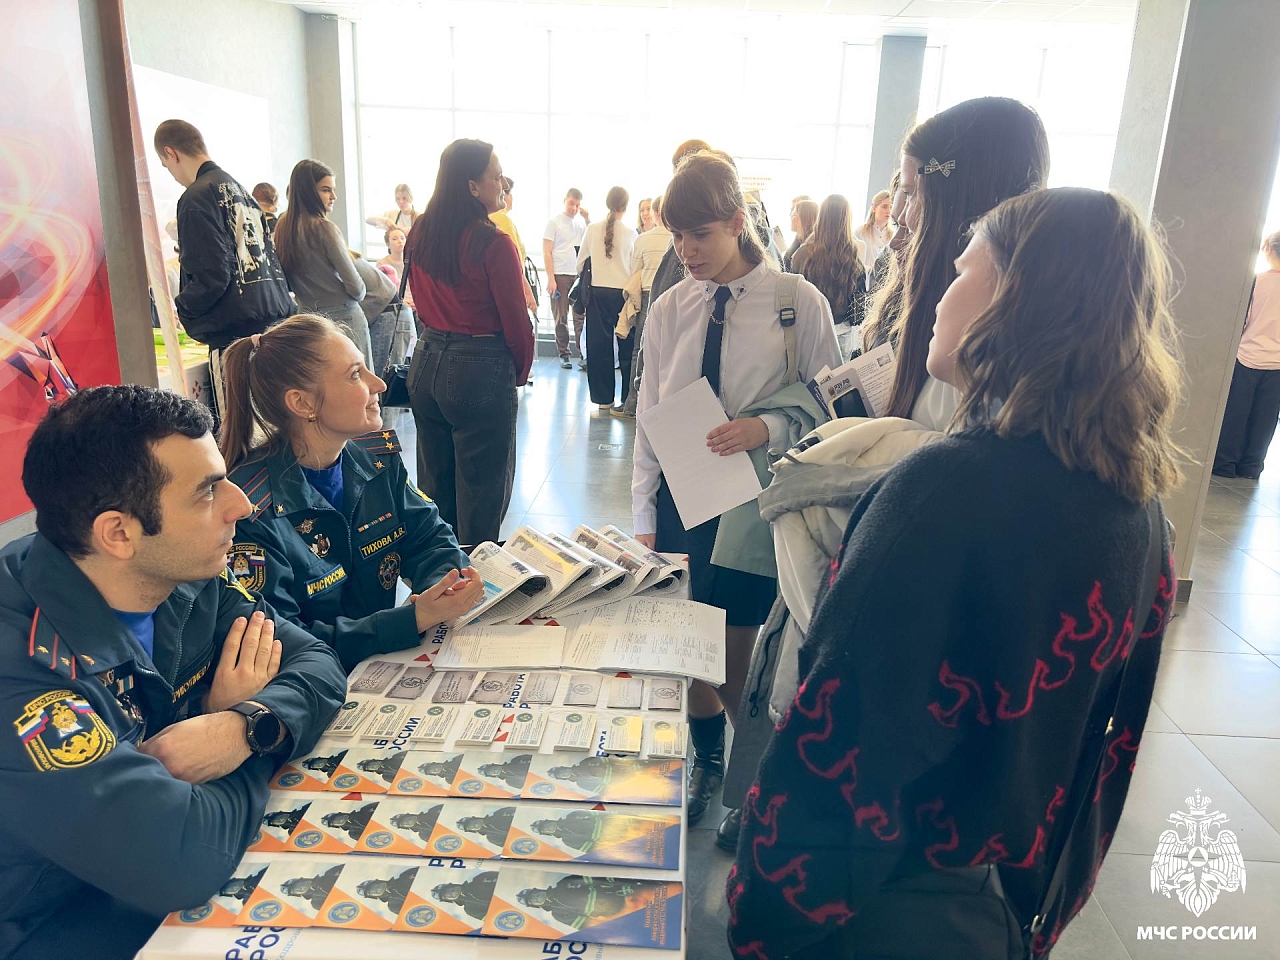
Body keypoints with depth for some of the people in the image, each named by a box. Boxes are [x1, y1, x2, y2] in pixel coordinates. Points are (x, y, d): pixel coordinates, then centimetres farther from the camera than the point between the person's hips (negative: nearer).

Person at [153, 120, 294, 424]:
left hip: (236, 332, -8)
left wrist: (180, 309, 2)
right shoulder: (240, 190, 16)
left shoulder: (197, 197, -8)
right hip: (275, 318, 8)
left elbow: (211, 277, -15)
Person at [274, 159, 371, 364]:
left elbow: (287, 283, 13)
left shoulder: (282, 227, 4)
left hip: (307, 316, 7)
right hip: (343, 316, -7)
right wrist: (359, 292, 6)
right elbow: (355, 287, -15)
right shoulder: (324, 228, -15)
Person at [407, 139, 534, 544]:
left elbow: (423, 302, 12)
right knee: (480, 496, 5)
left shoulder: (420, 234, 4)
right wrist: (520, 371, 4)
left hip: (427, 361, 8)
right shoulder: (494, 243, -17)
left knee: (434, 487, 19)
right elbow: (516, 320, -13)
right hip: (480, 372, -7)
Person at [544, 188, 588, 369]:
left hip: (580, 274, 3)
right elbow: (547, 253, -3)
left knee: (581, 316, -2)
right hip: (560, 274, -3)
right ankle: (564, 354, 10)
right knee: (561, 318, 2)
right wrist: (551, 278, -9)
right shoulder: (554, 222, 2)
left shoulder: (582, 222, 13)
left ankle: (584, 354, -1)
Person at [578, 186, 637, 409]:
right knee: (627, 345, 6)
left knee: (599, 345, 7)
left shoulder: (592, 229, 1)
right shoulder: (631, 234, -5)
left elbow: (580, 262, 9)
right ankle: (629, 398, 8)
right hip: (624, 292, -2)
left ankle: (603, 397, 11)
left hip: (598, 292, 2)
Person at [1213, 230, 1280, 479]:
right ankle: (1251, 466, 15)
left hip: (1248, 358, -3)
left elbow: (1240, 320, -5)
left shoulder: (1257, 281, -9)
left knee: (1235, 416, 5)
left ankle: (1225, 464, 8)